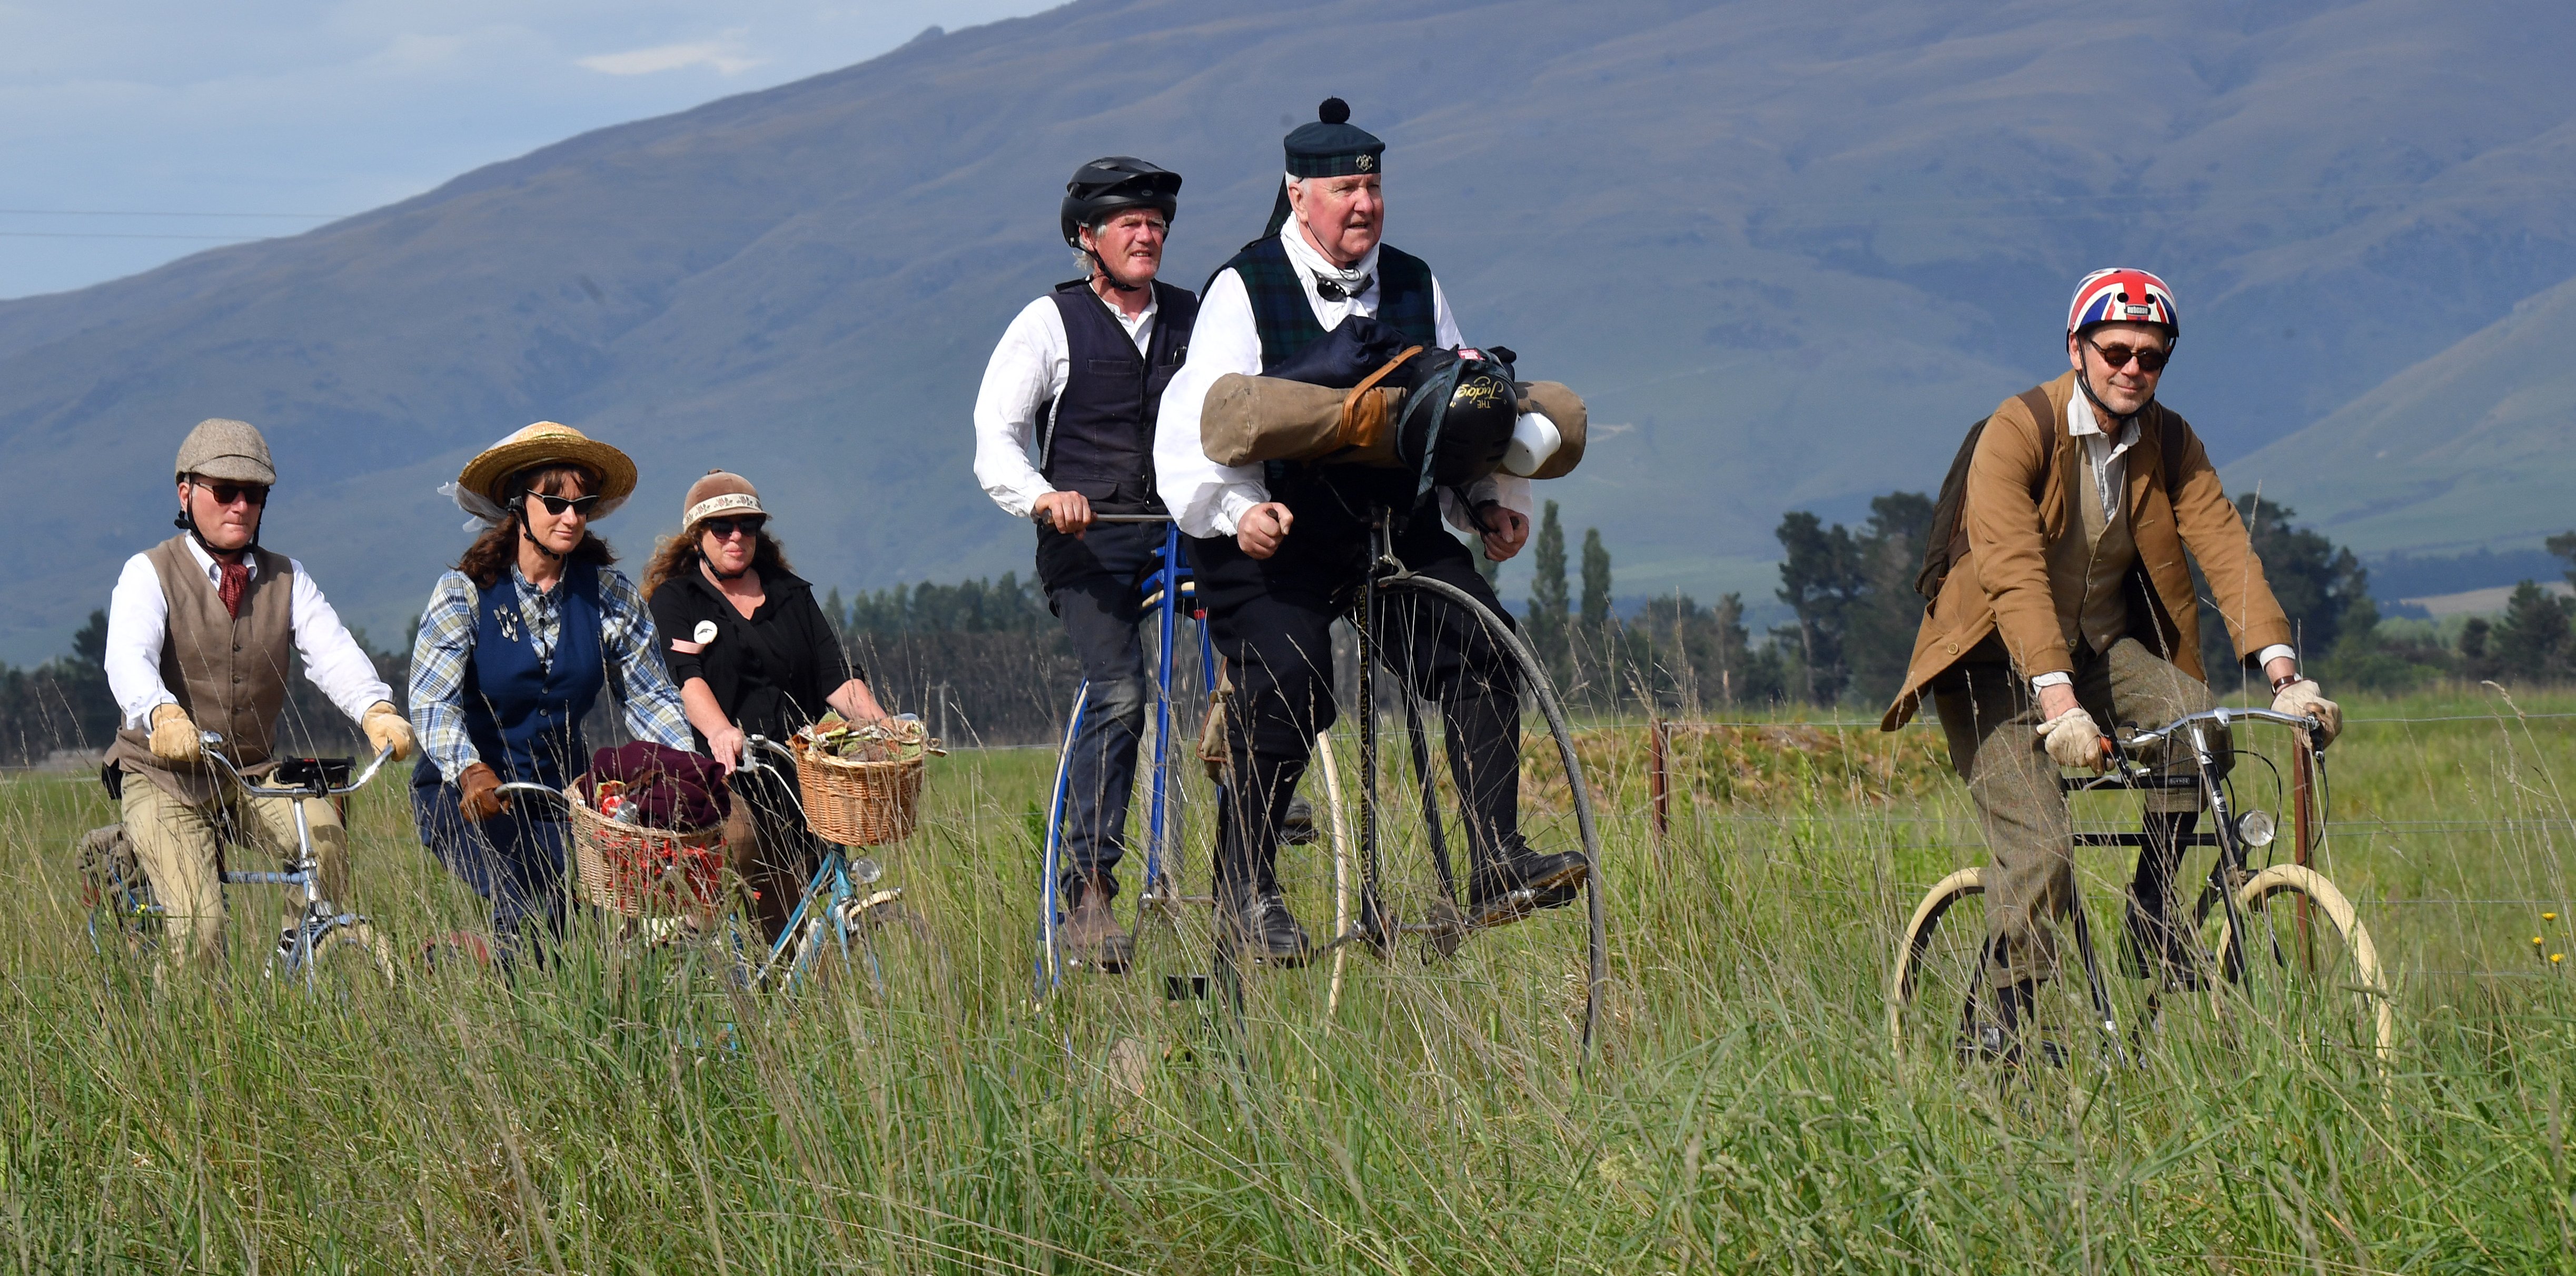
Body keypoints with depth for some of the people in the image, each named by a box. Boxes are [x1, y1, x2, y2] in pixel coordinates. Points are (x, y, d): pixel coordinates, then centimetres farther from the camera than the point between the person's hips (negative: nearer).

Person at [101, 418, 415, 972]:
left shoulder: (286, 579, 6)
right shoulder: (148, 574, -6)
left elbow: (333, 651, -11)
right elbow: (127, 657, -25)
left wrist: (377, 710, -34)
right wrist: (161, 715, -49)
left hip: (255, 775, 3)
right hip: (163, 779, -3)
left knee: (325, 836, -28)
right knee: (200, 929, -21)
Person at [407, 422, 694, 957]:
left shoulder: (610, 594, 1)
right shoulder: (465, 591, -9)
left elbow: (651, 699, 3)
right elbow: (432, 700, -19)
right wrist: (471, 771, -38)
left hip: (561, 792, 4)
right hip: (466, 792, -4)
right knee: (533, 908, -25)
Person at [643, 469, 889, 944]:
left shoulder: (792, 596, 19)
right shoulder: (676, 598, 6)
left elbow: (836, 677, 9)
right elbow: (688, 677, -12)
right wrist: (719, 732, -33)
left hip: (791, 779, 5)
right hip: (717, 776, -5)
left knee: (784, 935, -2)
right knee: (739, 839, -35)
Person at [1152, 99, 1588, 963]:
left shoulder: (1414, 287, 14)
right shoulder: (1243, 290, -1)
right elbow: (1197, 425, -9)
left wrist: (1492, 500, 3)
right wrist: (1240, 509, -26)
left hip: (1397, 526, 4)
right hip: (1272, 536, -4)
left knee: (1477, 642, -18)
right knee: (1291, 687, -24)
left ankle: (1496, 866, -18)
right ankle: (1244, 885, -7)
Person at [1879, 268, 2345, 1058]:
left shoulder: (2170, 444, -3)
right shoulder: (2018, 432, -19)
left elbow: (2226, 551, -14)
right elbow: (2015, 576, -31)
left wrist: (2283, 673, -29)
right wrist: (2058, 700, -44)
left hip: (2103, 647, 5)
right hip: (1998, 663, -5)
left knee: (2197, 717, -26)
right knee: (2041, 849, -22)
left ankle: (2152, 916, -7)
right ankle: (1995, 1025, -3)